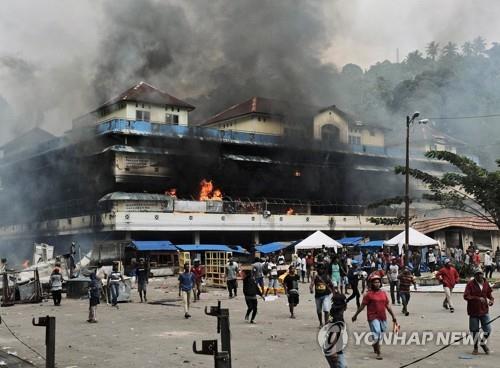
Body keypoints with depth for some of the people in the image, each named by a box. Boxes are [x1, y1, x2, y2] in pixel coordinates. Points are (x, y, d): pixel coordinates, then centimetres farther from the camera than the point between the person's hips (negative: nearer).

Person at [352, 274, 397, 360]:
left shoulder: (383, 293, 8)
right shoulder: (369, 294, -7)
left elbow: (387, 306, 15)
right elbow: (362, 306, -3)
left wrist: (393, 316, 15)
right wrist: (355, 315, 0)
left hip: (383, 317, 6)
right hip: (373, 317, -5)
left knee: (380, 335, 15)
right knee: (376, 334, -12)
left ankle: (375, 347, 40)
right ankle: (378, 353, -4)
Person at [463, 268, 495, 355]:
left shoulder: (486, 283, 4)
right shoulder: (470, 284, -10)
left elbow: (489, 294, 16)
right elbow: (466, 296, -17)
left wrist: (491, 300, -6)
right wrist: (478, 298, -26)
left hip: (484, 311, 3)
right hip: (473, 311, -3)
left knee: (488, 329, 0)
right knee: (475, 330, 7)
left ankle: (483, 343, 30)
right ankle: (475, 347, 28)